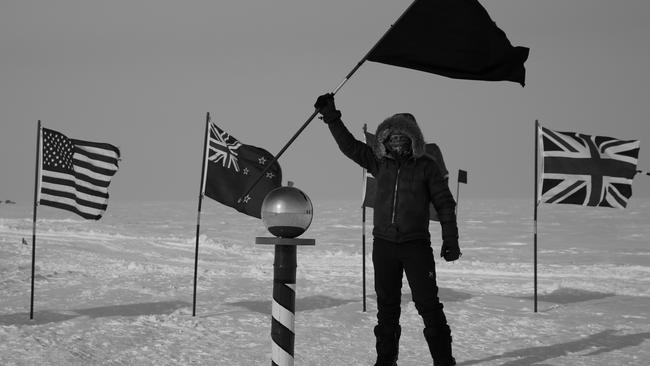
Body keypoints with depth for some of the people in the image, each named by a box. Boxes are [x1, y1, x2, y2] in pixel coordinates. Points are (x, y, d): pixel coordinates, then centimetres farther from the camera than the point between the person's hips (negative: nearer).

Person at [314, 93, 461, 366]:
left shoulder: (427, 167, -2)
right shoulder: (380, 163, 8)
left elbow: (445, 204, 0)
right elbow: (349, 145, 11)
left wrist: (450, 240, -4)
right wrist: (331, 117, 4)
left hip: (416, 245, -4)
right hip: (384, 244, 4)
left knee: (428, 304, -7)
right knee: (387, 305, 10)